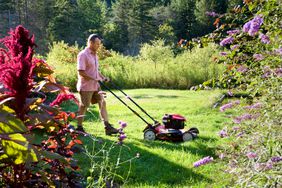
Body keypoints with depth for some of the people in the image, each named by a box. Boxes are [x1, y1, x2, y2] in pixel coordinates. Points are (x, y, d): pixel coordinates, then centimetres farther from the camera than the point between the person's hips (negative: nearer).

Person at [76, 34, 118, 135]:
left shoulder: (94, 55, 14)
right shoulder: (83, 55, -14)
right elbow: (81, 72, -20)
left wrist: (103, 77, 8)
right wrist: (94, 79, -22)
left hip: (96, 85, 8)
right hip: (86, 86, -8)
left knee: (102, 102, 2)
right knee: (83, 107, 1)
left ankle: (107, 127, 2)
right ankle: (79, 128, 14)